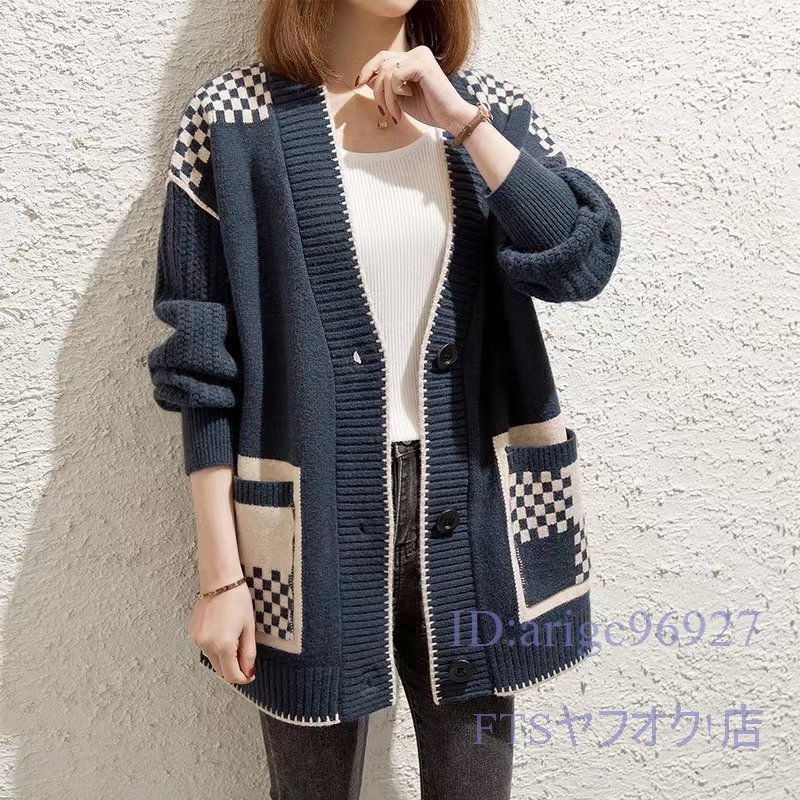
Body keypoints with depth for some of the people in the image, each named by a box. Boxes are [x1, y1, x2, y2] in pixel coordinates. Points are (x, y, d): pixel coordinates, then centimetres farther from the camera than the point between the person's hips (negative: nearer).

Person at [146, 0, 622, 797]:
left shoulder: (490, 104, 6)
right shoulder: (233, 119, -4)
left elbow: (584, 261, -6)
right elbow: (204, 360, -6)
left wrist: (462, 122, -12)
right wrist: (221, 572, -7)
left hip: (470, 517, 3)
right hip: (316, 523, -2)